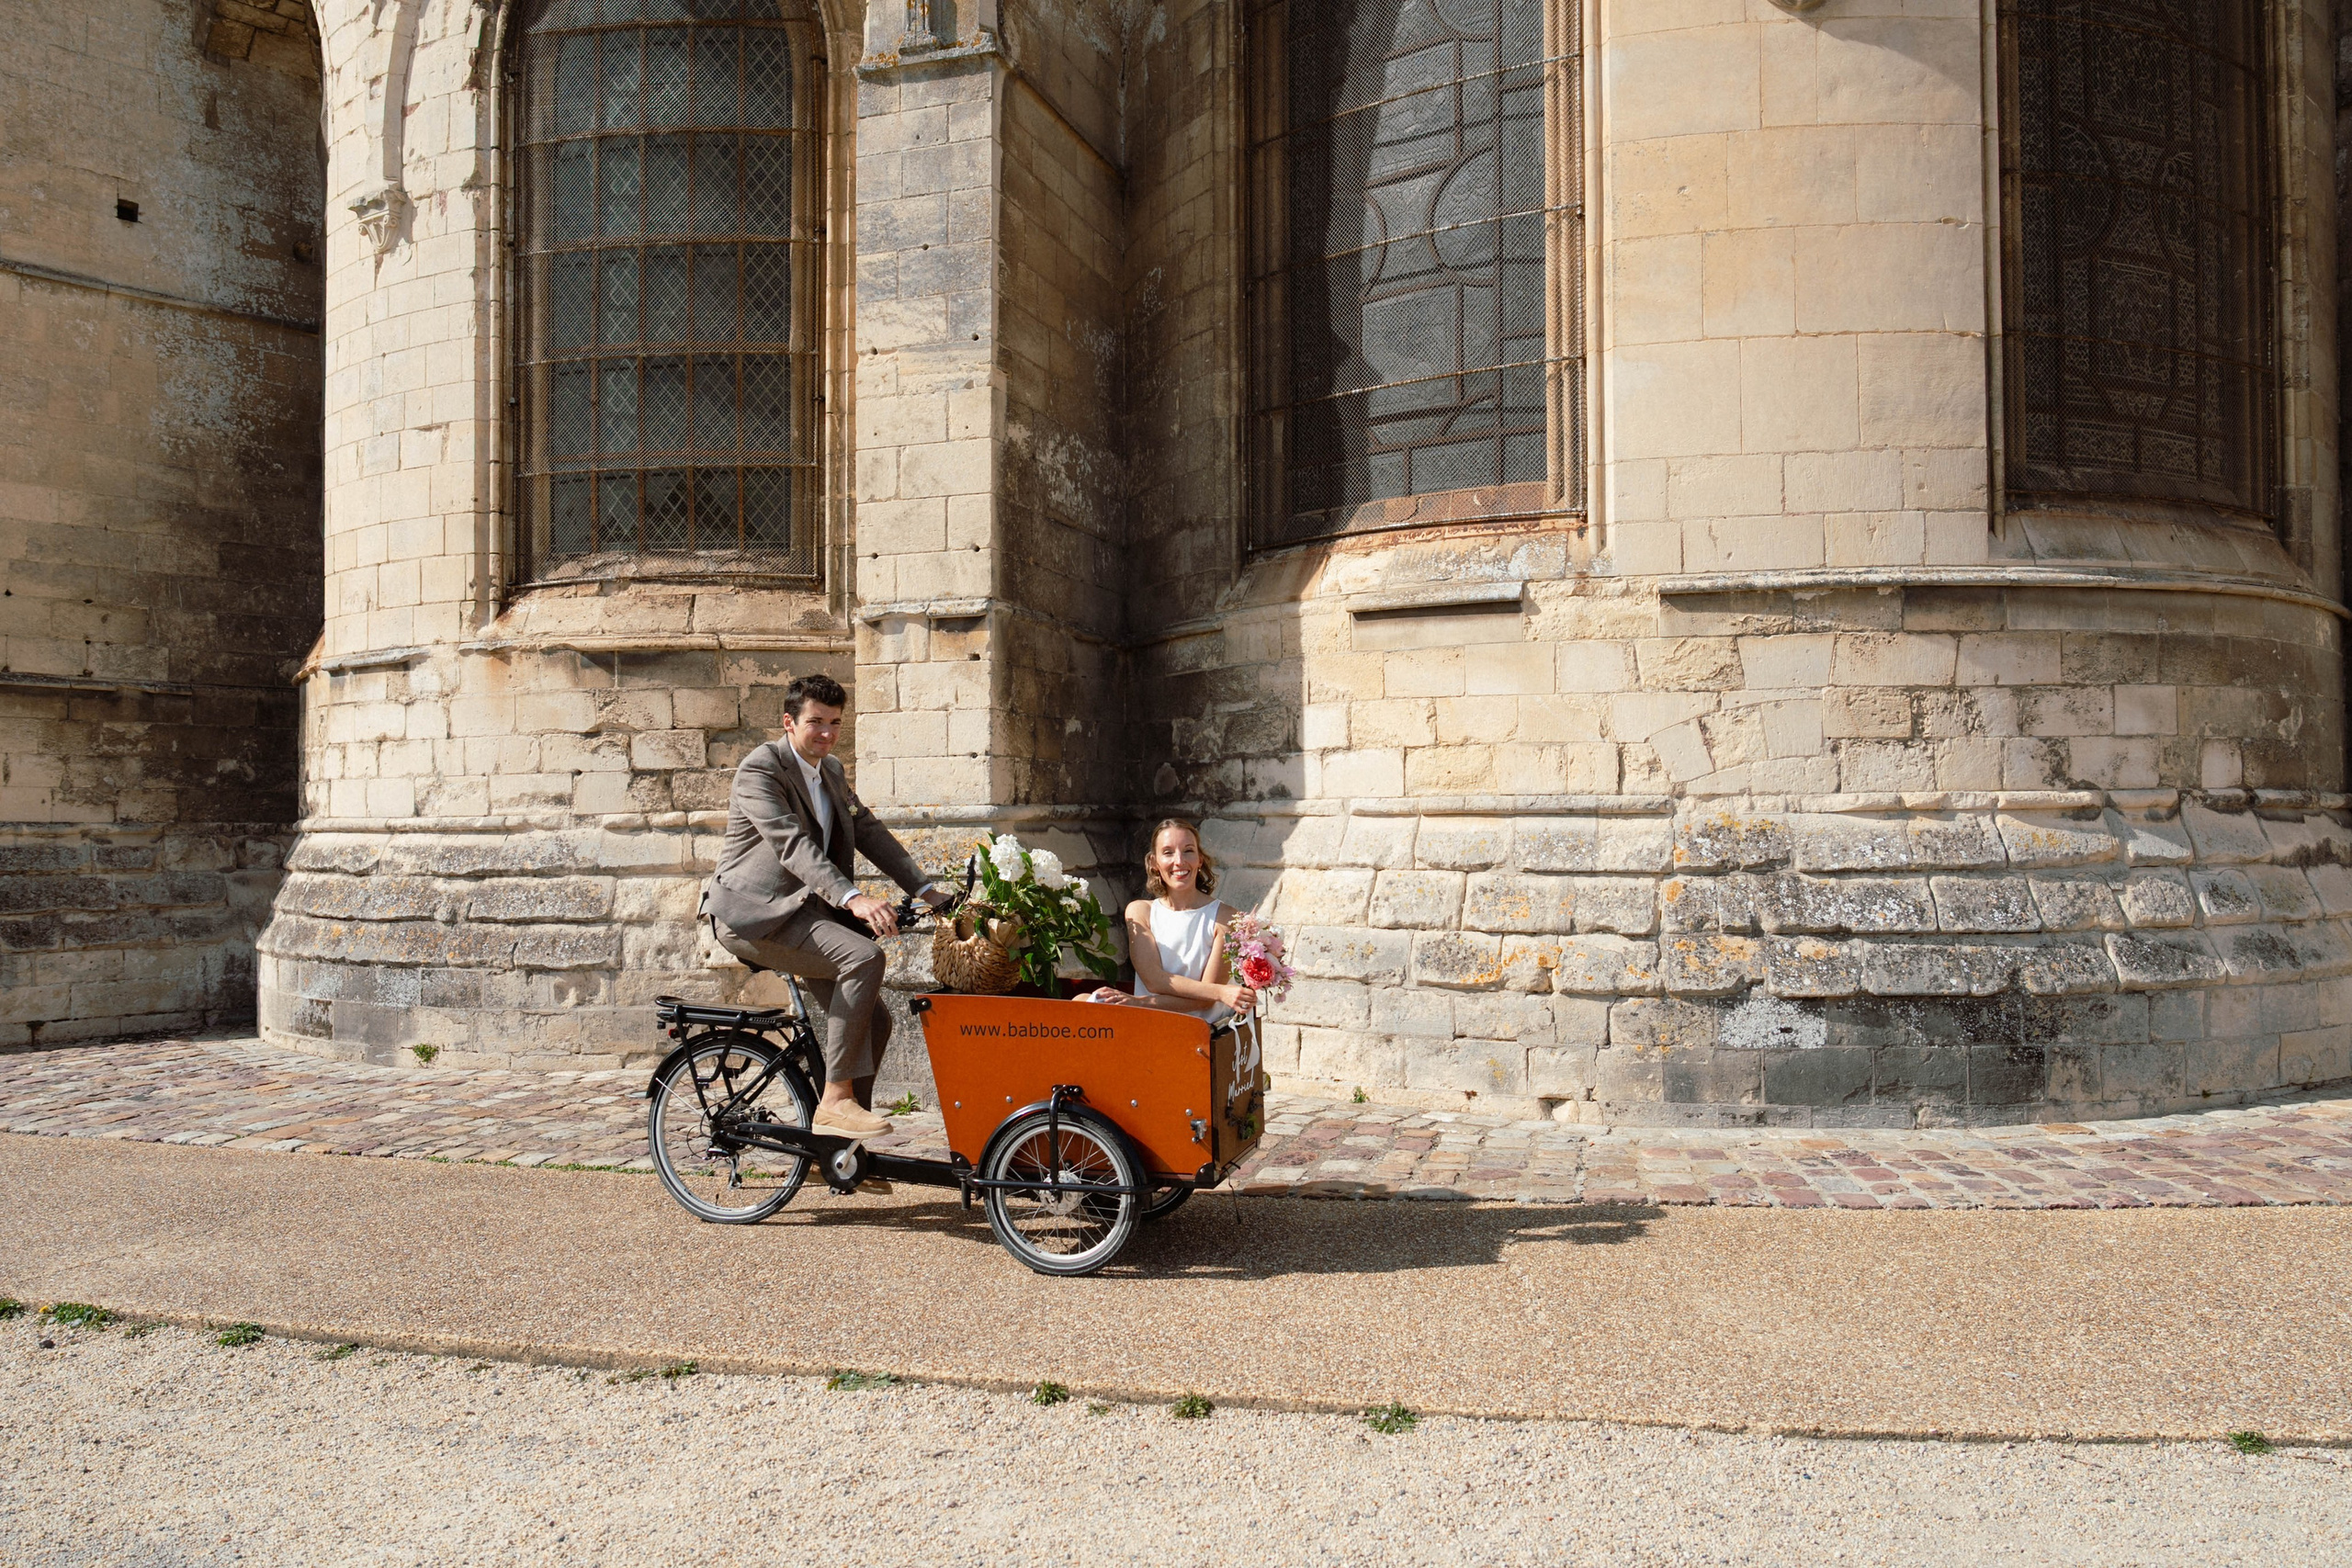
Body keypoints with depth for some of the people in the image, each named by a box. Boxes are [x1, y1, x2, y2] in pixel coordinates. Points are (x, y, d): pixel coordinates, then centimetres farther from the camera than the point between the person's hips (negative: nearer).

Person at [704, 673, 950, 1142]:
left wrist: (925, 889, 5)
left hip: (800, 911, 9)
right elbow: (794, 845, -27)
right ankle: (835, 1100, -24)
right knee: (865, 955, -29)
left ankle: (840, 1141, 12)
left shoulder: (831, 770, 15)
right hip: (754, 913, -9)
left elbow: (868, 831, 16)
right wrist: (853, 899, -40)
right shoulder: (760, 769, -14)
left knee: (873, 1020, 0)